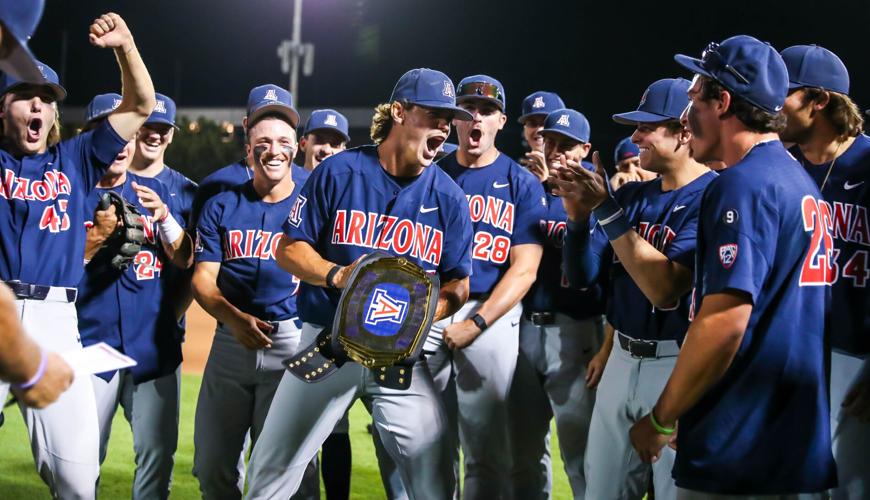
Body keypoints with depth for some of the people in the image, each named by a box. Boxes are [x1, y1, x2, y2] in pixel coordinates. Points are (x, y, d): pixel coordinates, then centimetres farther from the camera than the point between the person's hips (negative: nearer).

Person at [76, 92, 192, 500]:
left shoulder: (153, 191, 13)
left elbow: (184, 260, 6)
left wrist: (162, 216, -10)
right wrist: (98, 237, -18)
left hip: (154, 344, 3)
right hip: (92, 344, -3)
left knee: (158, 456, 4)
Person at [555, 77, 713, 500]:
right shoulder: (632, 196, 9)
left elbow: (664, 288, -24)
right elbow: (582, 276, 9)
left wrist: (606, 208, -22)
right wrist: (578, 214, -9)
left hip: (680, 366, -8)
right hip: (623, 360, 8)